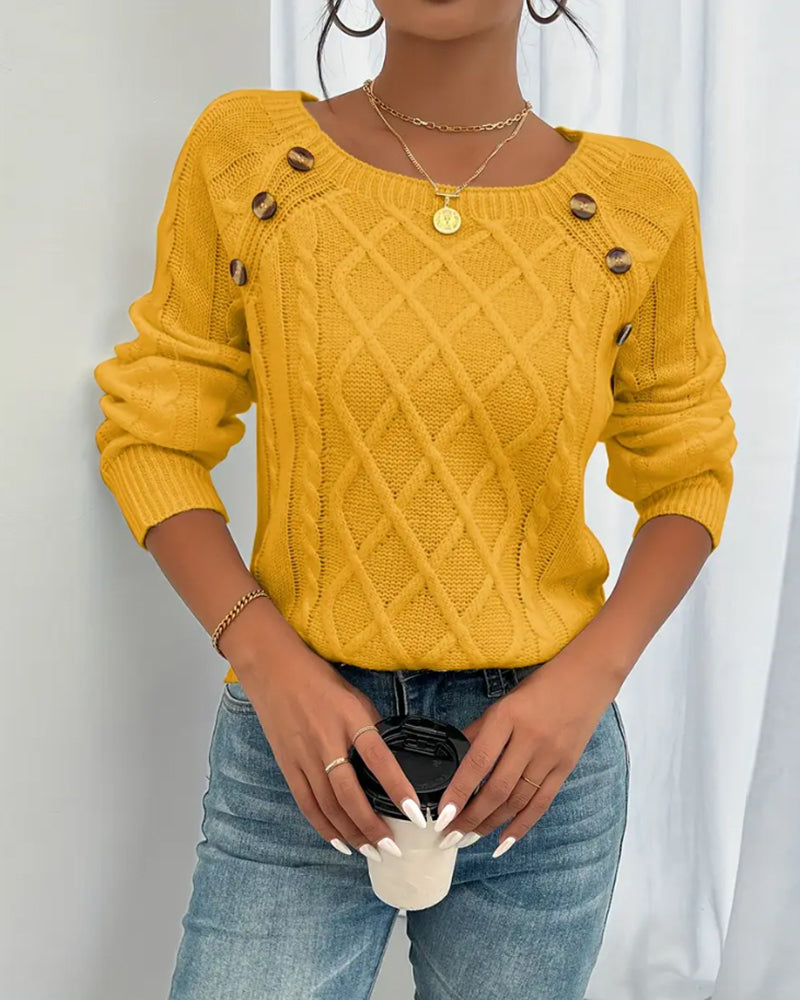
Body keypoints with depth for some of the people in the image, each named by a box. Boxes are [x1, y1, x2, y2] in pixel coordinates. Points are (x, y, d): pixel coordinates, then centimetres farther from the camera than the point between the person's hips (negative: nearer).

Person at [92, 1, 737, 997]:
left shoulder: (640, 198, -2)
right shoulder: (243, 150, -4)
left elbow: (685, 472, 6)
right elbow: (152, 430, 0)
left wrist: (590, 675, -10)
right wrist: (270, 662, -14)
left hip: (541, 744, 2)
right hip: (302, 736, -1)